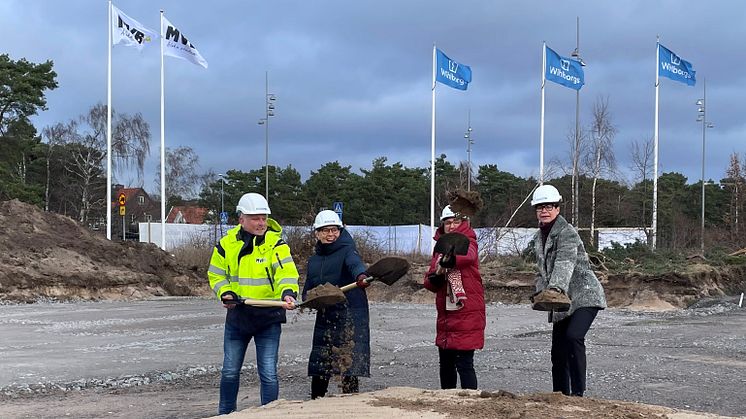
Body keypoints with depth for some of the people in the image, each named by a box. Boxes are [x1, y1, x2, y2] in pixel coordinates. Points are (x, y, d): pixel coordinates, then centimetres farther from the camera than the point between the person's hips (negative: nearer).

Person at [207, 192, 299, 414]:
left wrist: (288, 293, -43)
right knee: (230, 371, 13)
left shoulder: (275, 243, -10)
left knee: (268, 374, -3)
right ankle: (225, 413, 31)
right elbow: (216, 275, 9)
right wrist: (226, 293, -10)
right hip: (237, 315, 3)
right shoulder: (226, 244, -1)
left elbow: (287, 272, -23)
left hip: (269, 316, -3)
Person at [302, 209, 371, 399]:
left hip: (350, 317, -5)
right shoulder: (314, 259, 16)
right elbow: (307, 289, 20)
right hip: (325, 318, 5)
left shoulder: (347, 250, -3)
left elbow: (355, 264, -26)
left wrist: (361, 276, -50)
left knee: (350, 364, -7)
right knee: (318, 365, 5)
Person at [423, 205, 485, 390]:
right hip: (445, 314, 7)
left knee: (464, 363, -10)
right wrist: (435, 277, -12)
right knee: (446, 364, 16)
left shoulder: (468, 242, -5)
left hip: (467, 314, -7)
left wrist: (450, 260, -52)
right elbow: (429, 282, 12)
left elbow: (468, 256, -31)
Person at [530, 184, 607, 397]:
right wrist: (541, 291, 0)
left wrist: (555, 288, -47)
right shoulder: (539, 237, 12)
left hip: (584, 296, -8)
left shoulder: (567, 233, -14)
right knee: (558, 351, 8)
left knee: (573, 336, -28)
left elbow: (565, 262, -31)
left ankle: (578, 392, -23)